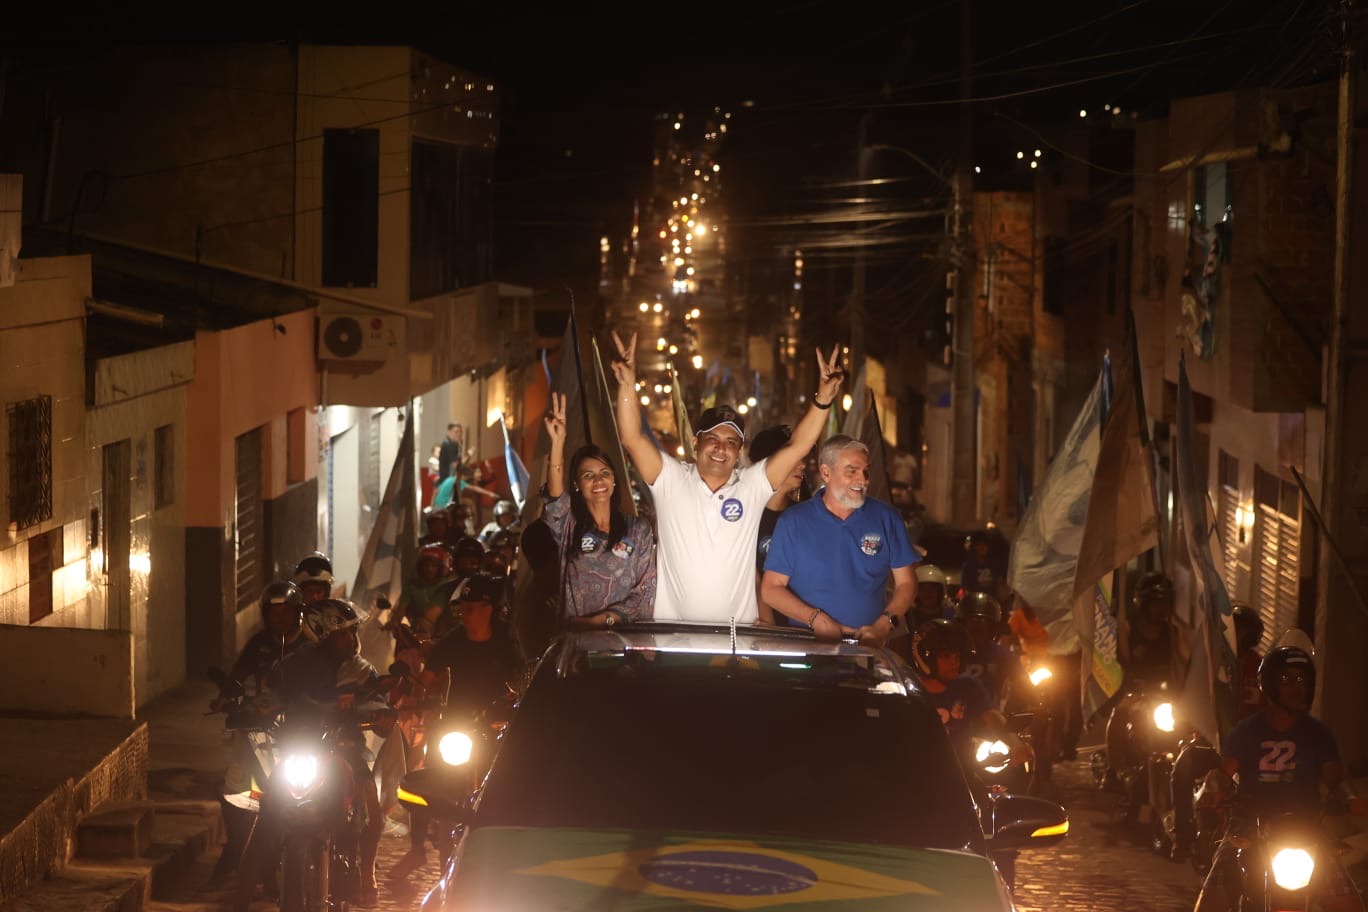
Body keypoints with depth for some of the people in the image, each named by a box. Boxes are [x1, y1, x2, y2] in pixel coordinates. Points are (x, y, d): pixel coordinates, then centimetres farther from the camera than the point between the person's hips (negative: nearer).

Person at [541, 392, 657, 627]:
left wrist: (606, 618, -8)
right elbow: (554, 497, -9)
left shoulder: (638, 529, 12)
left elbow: (646, 591, 6)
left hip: (625, 632, 0)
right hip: (575, 634, 0)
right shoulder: (569, 527, 12)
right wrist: (558, 442, -21)